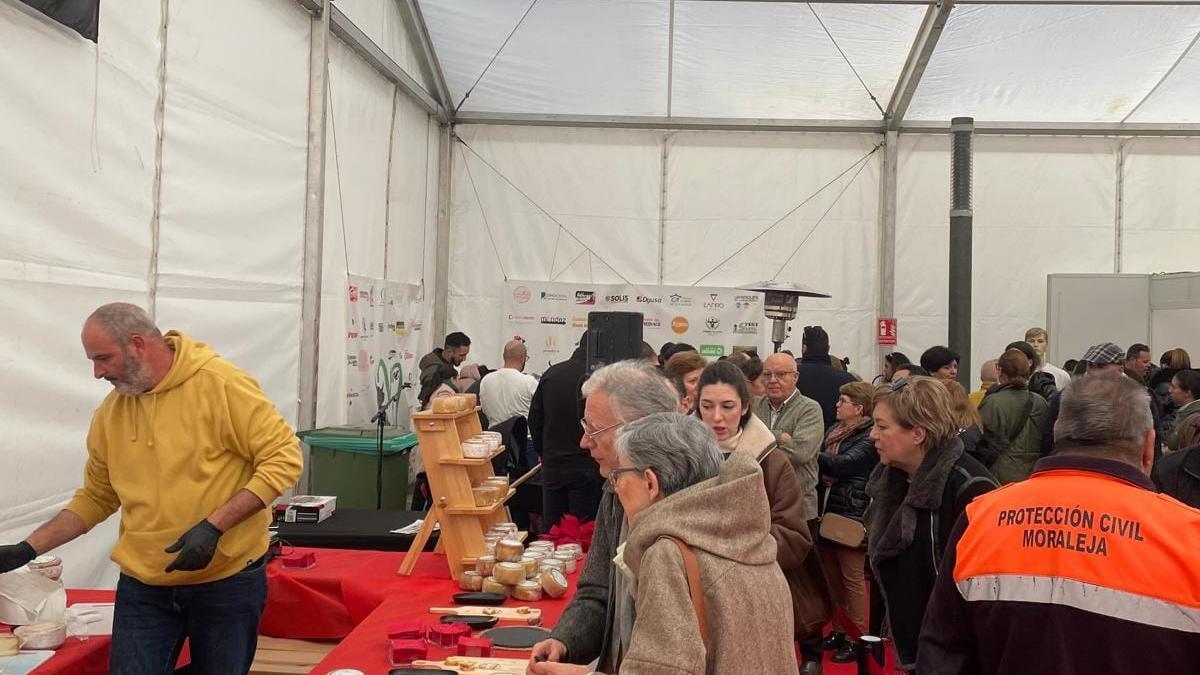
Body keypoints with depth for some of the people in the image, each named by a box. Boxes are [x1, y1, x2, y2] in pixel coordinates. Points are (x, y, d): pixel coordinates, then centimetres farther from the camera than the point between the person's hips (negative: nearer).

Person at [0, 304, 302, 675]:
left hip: (227, 582, -4)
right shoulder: (109, 412, 4)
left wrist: (214, 526, -22)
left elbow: (283, 457, -16)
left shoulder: (221, 384, -14)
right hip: (142, 587, 4)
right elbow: (95, 497, 15)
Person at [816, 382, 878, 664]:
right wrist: (823, 475, 2)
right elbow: (823, 464, 22)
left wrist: (813, 455, -14)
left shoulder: (869, 437, -13)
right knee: (831, 576, 14)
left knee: (852, 579, 0)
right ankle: (838, 630, 26)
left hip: (852, 514, -8)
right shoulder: (835, 431, 13)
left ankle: (858, 638, 11)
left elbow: (844, 463, -23)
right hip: (828, 510, 8)